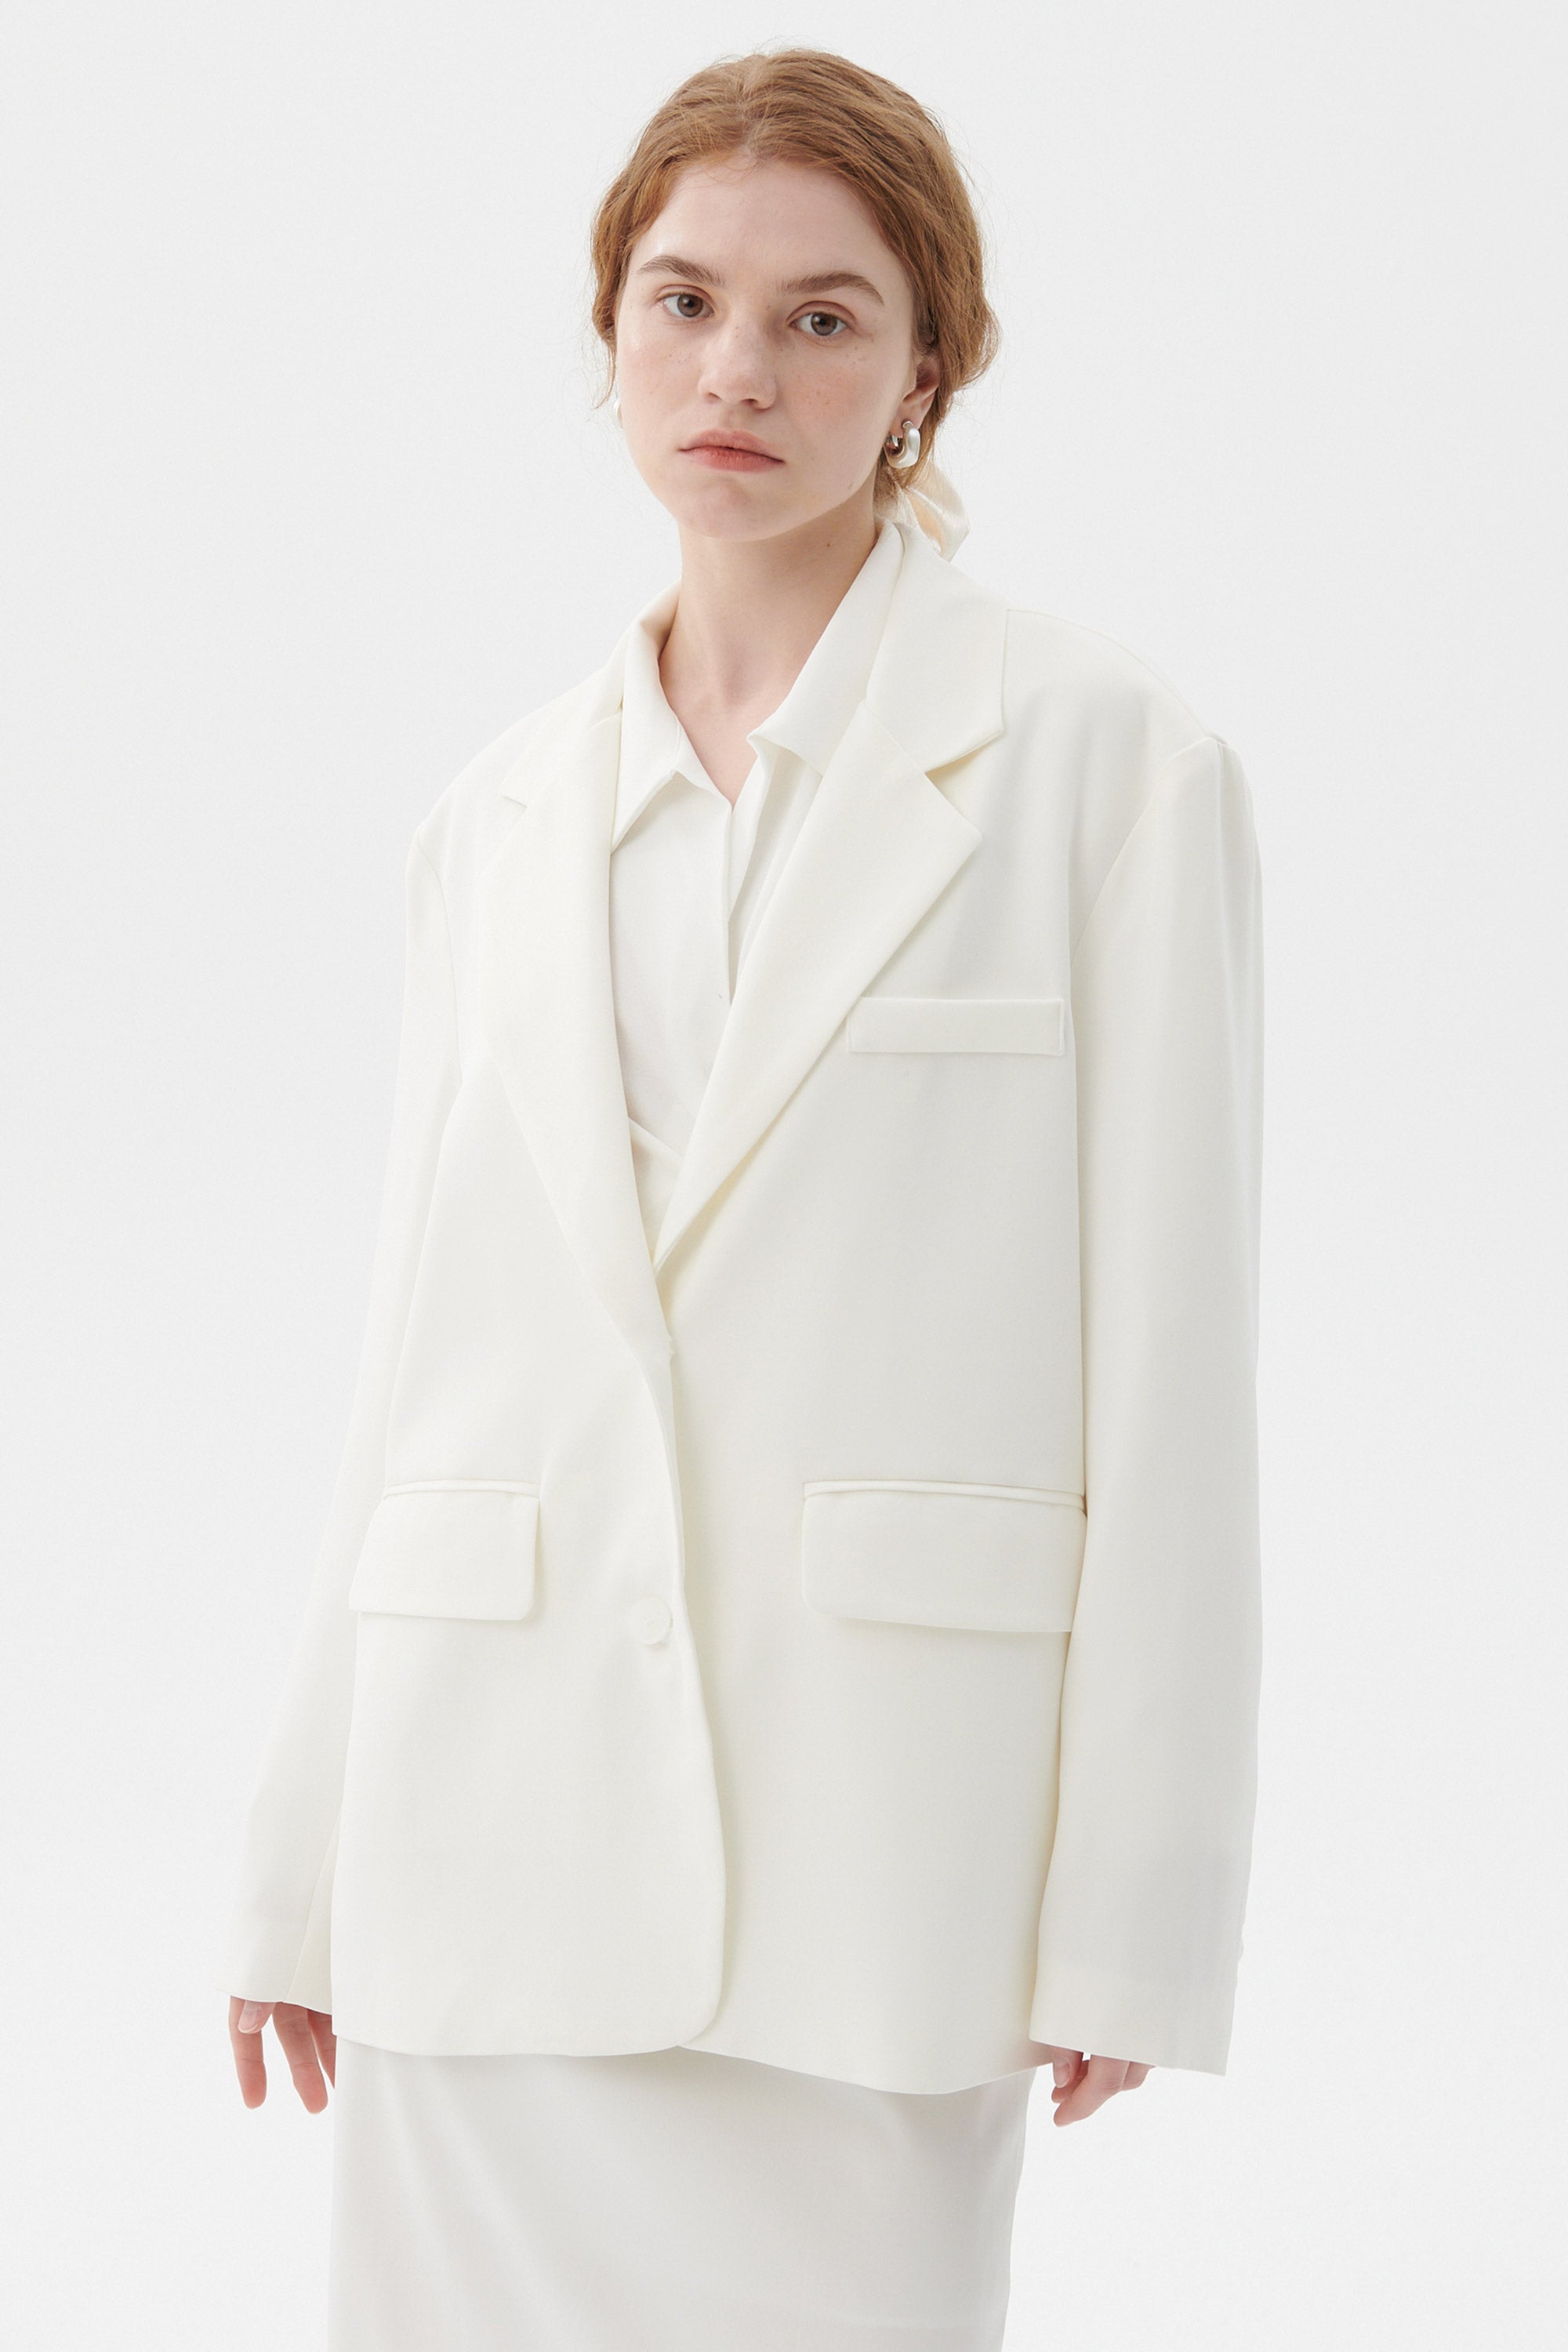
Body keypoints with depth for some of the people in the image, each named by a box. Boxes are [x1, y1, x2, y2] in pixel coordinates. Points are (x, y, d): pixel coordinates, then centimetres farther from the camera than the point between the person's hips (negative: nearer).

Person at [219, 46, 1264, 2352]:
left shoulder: (1103, 758, -2)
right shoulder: (506, 813, 12)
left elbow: (1172, 1352, -4)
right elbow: (419, 1354, 13)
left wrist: (1130, 1913, -7)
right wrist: (306, 1867, 12)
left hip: (866, 1828, -4)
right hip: (502, 1826, 4)